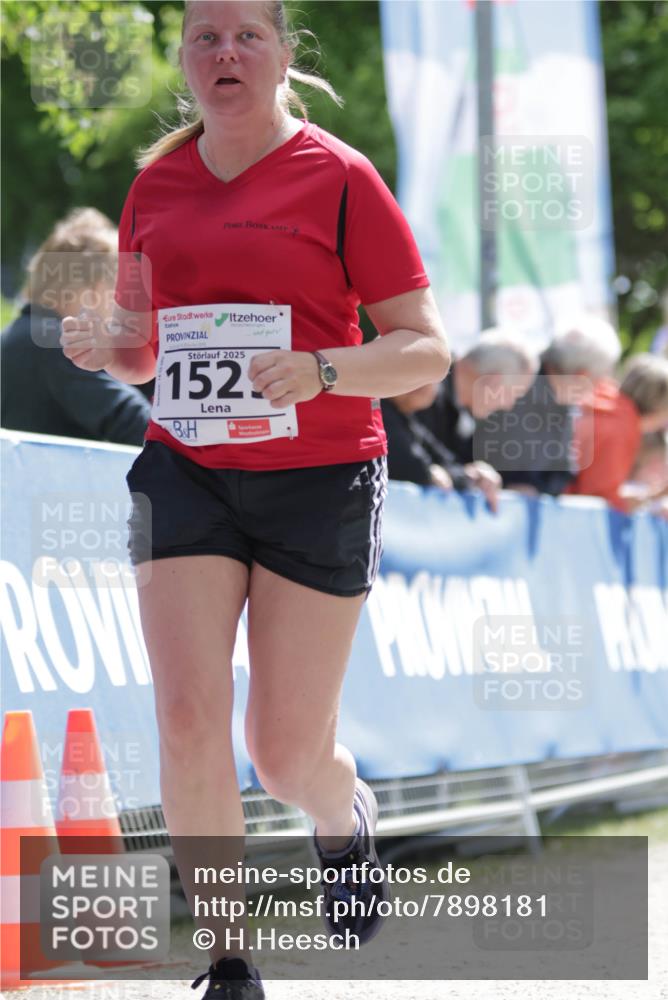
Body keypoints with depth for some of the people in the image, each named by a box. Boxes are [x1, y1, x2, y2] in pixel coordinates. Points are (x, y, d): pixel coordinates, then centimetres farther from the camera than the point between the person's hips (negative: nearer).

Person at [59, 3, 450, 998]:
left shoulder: (341, 179, -5)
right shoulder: (156, 187, 9)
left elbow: (426, 351, -5)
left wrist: (320, 371, -23)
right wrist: (102, 345, -3)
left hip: (317, 481, -3)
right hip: (185, 472, 3)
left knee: (288, 750, 0)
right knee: (188, 719, -11)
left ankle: (347, 819, 38)